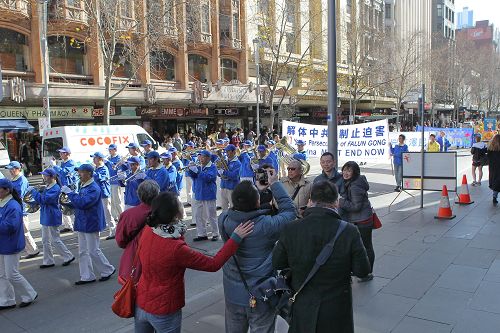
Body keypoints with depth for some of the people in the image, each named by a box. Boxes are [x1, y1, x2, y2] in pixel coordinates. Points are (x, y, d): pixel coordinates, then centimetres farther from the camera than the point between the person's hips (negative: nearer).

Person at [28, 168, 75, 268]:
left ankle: (68, 256, 13)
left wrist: (33, 191, -20)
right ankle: (48, 261, 22)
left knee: (55, 240, 0)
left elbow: (43, 199, -26)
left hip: (52, 218, -10)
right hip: (45, 217, 10)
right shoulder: (47, 188, 12)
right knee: (45, 241, 13)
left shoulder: (55, 188, -18)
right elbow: (41, 200, 18)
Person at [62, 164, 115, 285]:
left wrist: (69, 192, -24)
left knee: (93, 251, 1)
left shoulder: (93, 188, -20)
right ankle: (87, 276, 22)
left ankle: (108, 270, 19)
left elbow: (82, 203, -30)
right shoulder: (83, 186, 10)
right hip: (82, 224, 9)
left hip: (91, 224, -9)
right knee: (83, 252, 13)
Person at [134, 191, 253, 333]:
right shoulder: (176, 249, -32)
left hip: (140, 304, 5)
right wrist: (235, 238, -21)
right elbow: (213, 264, -23)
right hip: (164, 312, -5)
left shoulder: (147, 231, -14)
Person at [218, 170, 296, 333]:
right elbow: (289, 210, -11)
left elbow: (239, 210, 5)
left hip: (233, 295, 4)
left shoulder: (223, 220, -17)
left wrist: (258, 190, 8)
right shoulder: (267, 225, -29)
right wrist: (274, 184, -4)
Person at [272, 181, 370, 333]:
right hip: (337, 313, -1)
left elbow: (277, 263, -5)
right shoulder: (349, 231, -21)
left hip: (303, 309, 1)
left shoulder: (291, 230, -17)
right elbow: (362, 271, -13)